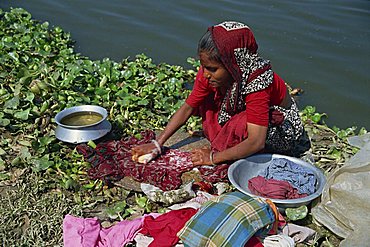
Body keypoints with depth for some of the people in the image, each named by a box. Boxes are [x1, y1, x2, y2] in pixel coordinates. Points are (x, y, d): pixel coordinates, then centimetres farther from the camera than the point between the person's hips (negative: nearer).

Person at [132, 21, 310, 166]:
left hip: (280, 126, -6)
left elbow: (256, 142, -39)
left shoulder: (256, 81, -37)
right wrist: (157, 144, -15)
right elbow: (187, 108, -9)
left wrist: (214, 157, -31)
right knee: (203, 101, -10)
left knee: (240, 124, -36)